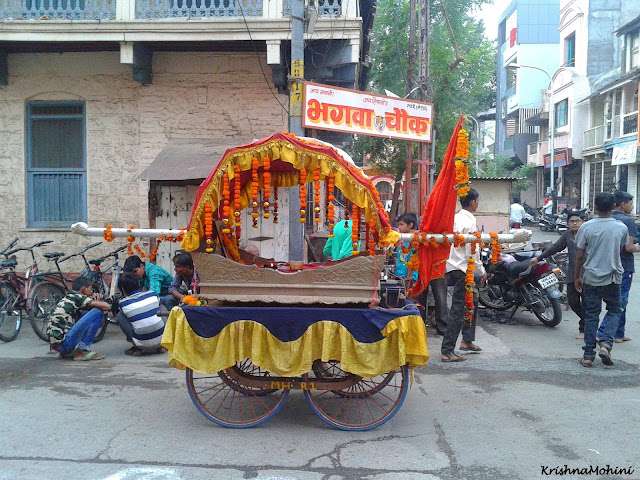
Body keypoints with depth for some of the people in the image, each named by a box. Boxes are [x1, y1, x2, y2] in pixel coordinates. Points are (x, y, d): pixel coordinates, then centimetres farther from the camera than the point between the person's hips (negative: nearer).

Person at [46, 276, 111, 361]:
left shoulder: (67, 298, 18)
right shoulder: (78, 297, -7)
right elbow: (107, 307, -14)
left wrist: (95, 300, 5)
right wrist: (98, 301, 10)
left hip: (55, 344, 9)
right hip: (65, 343, -9)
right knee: (97, 312, -9)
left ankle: (68, 352, 15)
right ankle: (83, 349, -7)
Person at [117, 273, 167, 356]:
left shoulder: (123, 303, -2)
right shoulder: (152, 294, 5)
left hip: (143, 344, -3)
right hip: (161, 339, 3)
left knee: (120, 316, 14)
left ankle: (137, 348, 9)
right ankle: (160, 346, 20)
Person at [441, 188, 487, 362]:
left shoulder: (455, 218, 10)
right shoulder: (470, 221, -15)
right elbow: (472, 251, -18)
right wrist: (482, 272, -7)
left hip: (453, 267, 10)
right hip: (463, 269, -10)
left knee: (472, 302, 24)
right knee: (458, 310, -6)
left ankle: (467, 341, 33)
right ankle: (446, 351, -4)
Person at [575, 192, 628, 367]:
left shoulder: (586, 227, -8)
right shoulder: (621, 228, -5)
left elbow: (580, 256, -3)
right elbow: (622, 249, 12)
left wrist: (577, 276, 8)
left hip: (591, 277, 0)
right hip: (612, 277, 0)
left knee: (591, 315, 7)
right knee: (614, 311, 16)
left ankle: (588, 354, 8)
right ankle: (605, 343, -5)